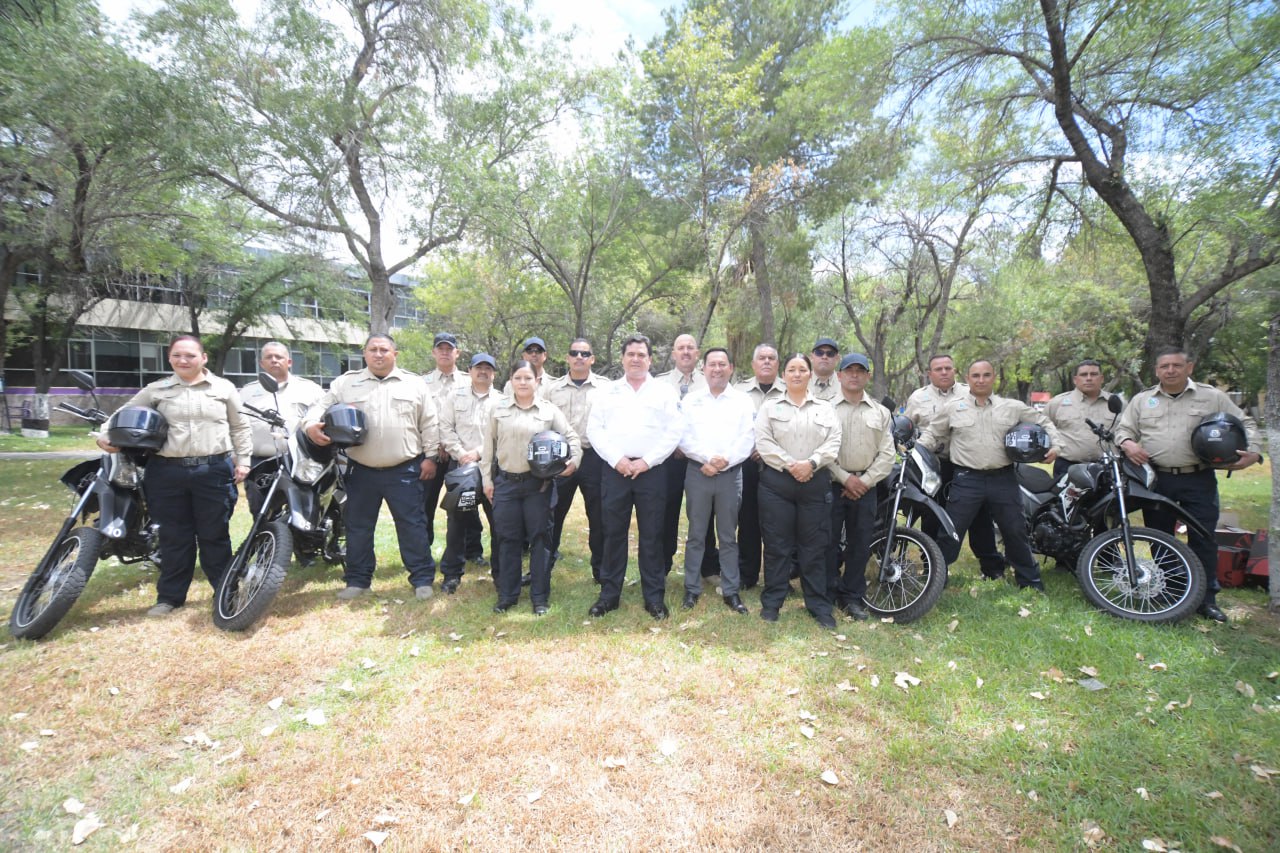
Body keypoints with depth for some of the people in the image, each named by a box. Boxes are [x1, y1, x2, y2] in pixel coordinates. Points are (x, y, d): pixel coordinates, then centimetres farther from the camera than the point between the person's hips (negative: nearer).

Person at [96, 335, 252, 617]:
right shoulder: (156, 390, 9)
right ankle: (169, 596, 22)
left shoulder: (224, 388, 6)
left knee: (214, 535, 5)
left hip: (214, 470, -1)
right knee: (174, 537, 8)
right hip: (168, 471, 2)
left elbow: (240, 427, 9)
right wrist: (106, 436, -4)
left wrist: (243, 461, 2)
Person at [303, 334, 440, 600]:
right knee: (358, 527, 11)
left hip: (405, 471, -2)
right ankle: (357, 580, 25)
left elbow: (429, 424, 4)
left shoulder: (415, 384, 4)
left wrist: (430, 457, 0)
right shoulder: (346, 383, 7)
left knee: (412, 525, 1)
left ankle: (422, 578, 11)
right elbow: (321, 406, 5)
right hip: (361, 471, 2)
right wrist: (311, 425, -17)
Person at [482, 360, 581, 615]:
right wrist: (487, 479, 7)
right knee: (507, 539, 7)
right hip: (505, 482, 1)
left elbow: (571, 436, 6)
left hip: (538, 483, -1)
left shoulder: (550, 410, 2)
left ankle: (540, 597, 16)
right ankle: (507, 595, 21)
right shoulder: (498, 408, 6)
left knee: (539, 537, 4)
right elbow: (489, 445, 9)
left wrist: (574, 459, -13)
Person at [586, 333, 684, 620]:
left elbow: (674, 431, -2)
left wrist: (647, 461, -10)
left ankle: (654, 596, 14)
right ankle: (609, 593, 18)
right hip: (614, 470, 2)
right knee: (613, 533, 6)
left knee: (651, 535, 4)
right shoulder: (607, 393, 11)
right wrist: (617, 459, -10)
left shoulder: (665, 392, 7)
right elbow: (594, 429, 4)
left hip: (651, 471, -1)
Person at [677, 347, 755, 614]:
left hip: (731, 474, 0)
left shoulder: (743, 401, 5)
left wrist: (725, 461, -15)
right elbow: (684, 437, -2)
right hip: (697, 472, 0)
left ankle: (730, 591, 17)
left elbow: (748, 439, -3)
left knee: (729, 536, 8)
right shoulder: (691, 400, 6)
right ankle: (692, 588, 17)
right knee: (696, 534, 7)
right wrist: (707, 459, -15)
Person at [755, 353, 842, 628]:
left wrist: (811, 463, -15)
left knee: (814, 546, 5)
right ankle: (771, 601, 15)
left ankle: (819, 605, 16)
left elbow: (833, 443, 1)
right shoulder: (769, 407, 8)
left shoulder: (826, 408, 12)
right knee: (776, 544, 4)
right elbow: (763, 442, -4)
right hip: (776, 481, -1)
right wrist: (790, 465, -15)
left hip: (815, 483, 1)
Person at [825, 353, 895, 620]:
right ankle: (828, 594, 13)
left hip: (865, 486, 3)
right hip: (831, 483, -3)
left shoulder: (881, 413, 11)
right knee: (829, 541, 1)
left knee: (860, 544, 7)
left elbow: (886, 454, 5)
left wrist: (864, 481, -7)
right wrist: (845, 478, -11)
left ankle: (852, 597, 20)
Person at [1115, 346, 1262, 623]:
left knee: (1203, 539, 0)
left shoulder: (1213, 397, 5)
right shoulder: (1141, 400, 9)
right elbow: (1124, 429, 11)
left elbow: (1245, 423, 9)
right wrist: (1127, 444, -11)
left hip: (1198, 479, -1)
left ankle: (1207, 598, 11)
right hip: (1156, 479, 1)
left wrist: (1252, 451, -6)